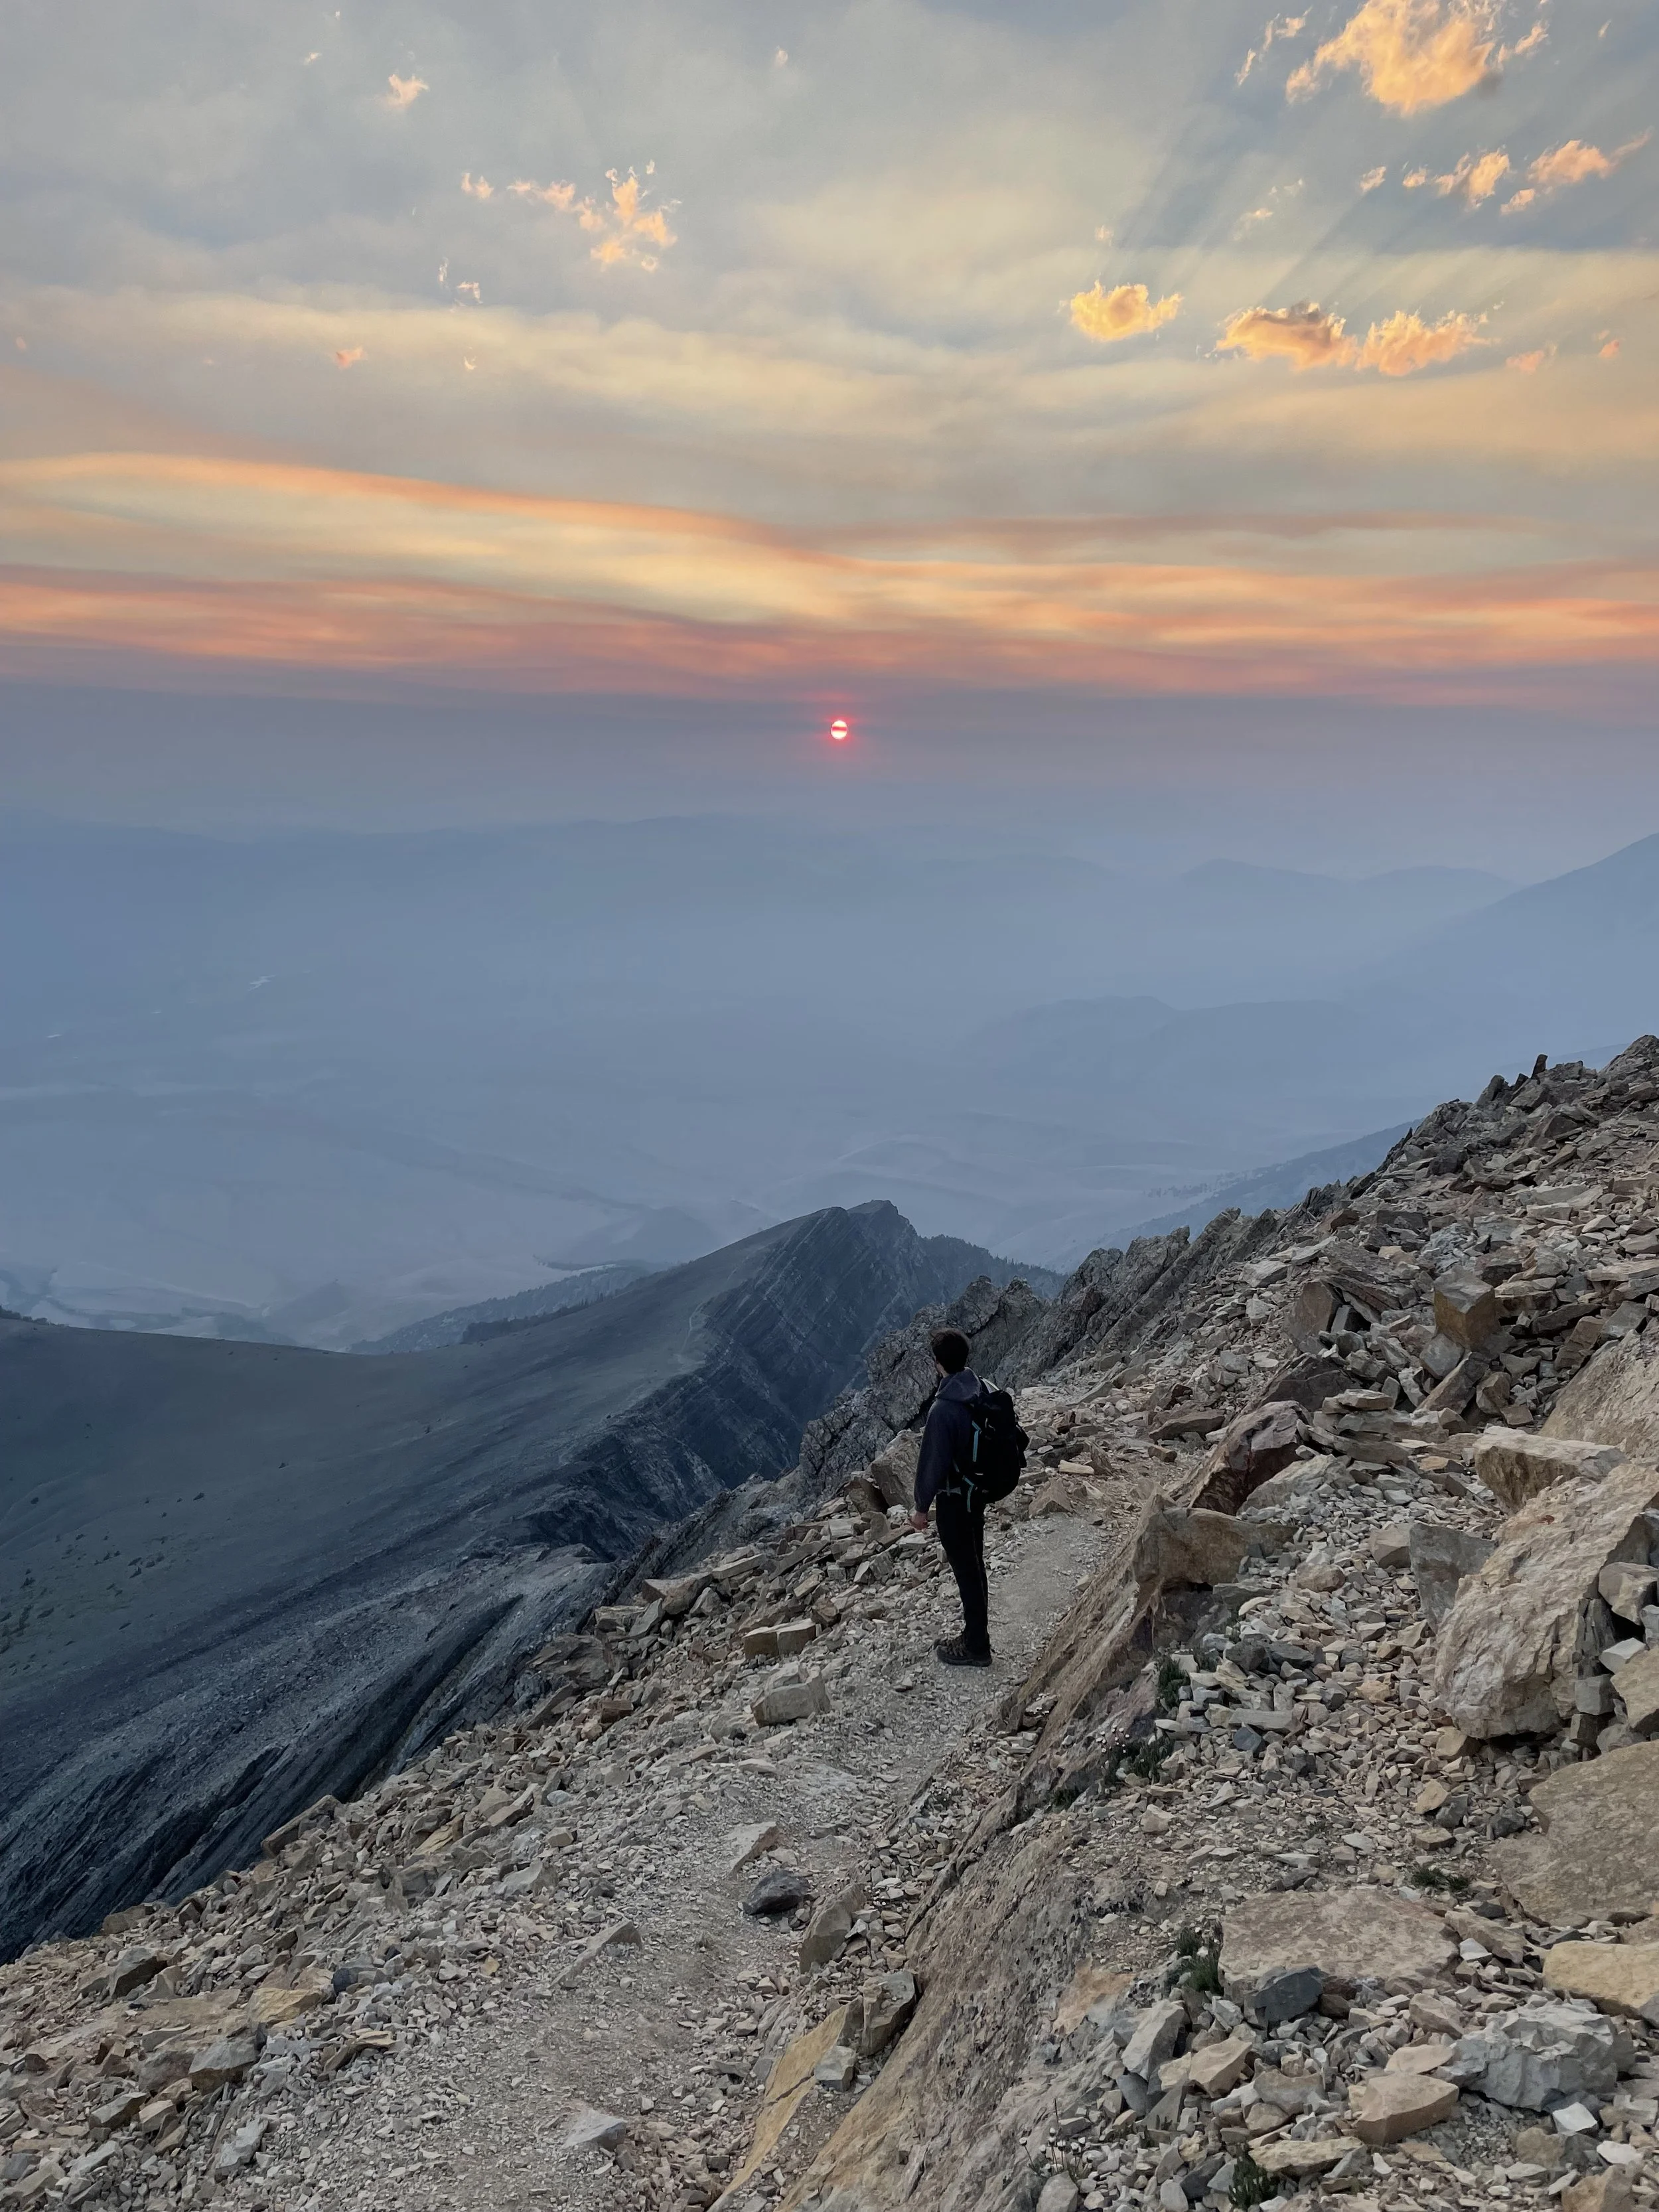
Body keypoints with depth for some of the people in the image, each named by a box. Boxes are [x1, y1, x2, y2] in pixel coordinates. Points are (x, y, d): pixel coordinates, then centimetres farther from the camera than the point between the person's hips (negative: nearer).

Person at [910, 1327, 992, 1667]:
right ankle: (975, 1636, 34)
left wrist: (921, 1507, -10)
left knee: (966, 1570, 6)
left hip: (954, 1499, -8)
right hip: (979, 1492, 8)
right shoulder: (982, 1391, -4)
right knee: (974, 1565, 20)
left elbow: (934, 1462, -23)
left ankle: (976, 1647, 19)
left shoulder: (943, 1409, -30)